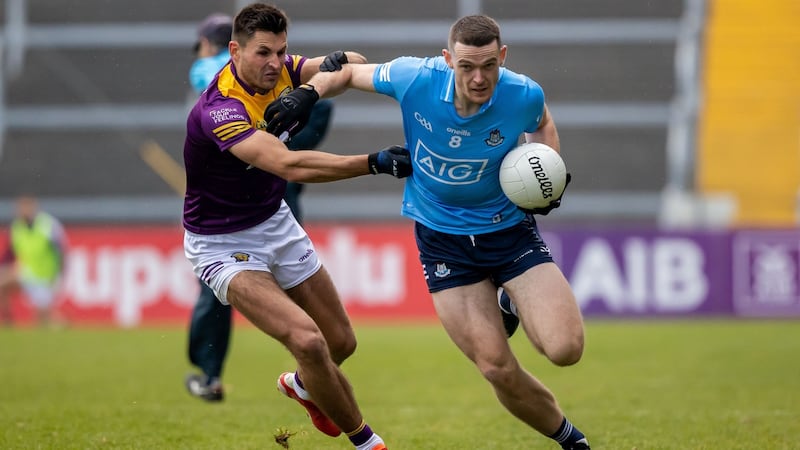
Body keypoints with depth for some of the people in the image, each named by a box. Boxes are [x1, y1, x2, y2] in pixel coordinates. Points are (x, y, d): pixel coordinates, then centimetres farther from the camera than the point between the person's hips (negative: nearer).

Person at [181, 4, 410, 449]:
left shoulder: (278, 70, -9)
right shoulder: (219, 109, -32)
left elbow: (353, 63, -12)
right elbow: (290, 165, -44)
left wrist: (309, 91, -32)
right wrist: (374, 162, -49)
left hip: (276, 221, 8)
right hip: (222, 242, -8)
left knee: (341, 342, 12)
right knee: (307, 339, -24)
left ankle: (303, 384, 49)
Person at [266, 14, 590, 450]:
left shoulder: (524, 96, -17)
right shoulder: (414, 79, -20)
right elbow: (349, 72, 1)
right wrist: (305, 93, -16)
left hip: (508, 229, 0)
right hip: (441, 241, 0)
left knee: (565, 349, -16)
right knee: (498, 368, -7)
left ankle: (515, 303, 19)